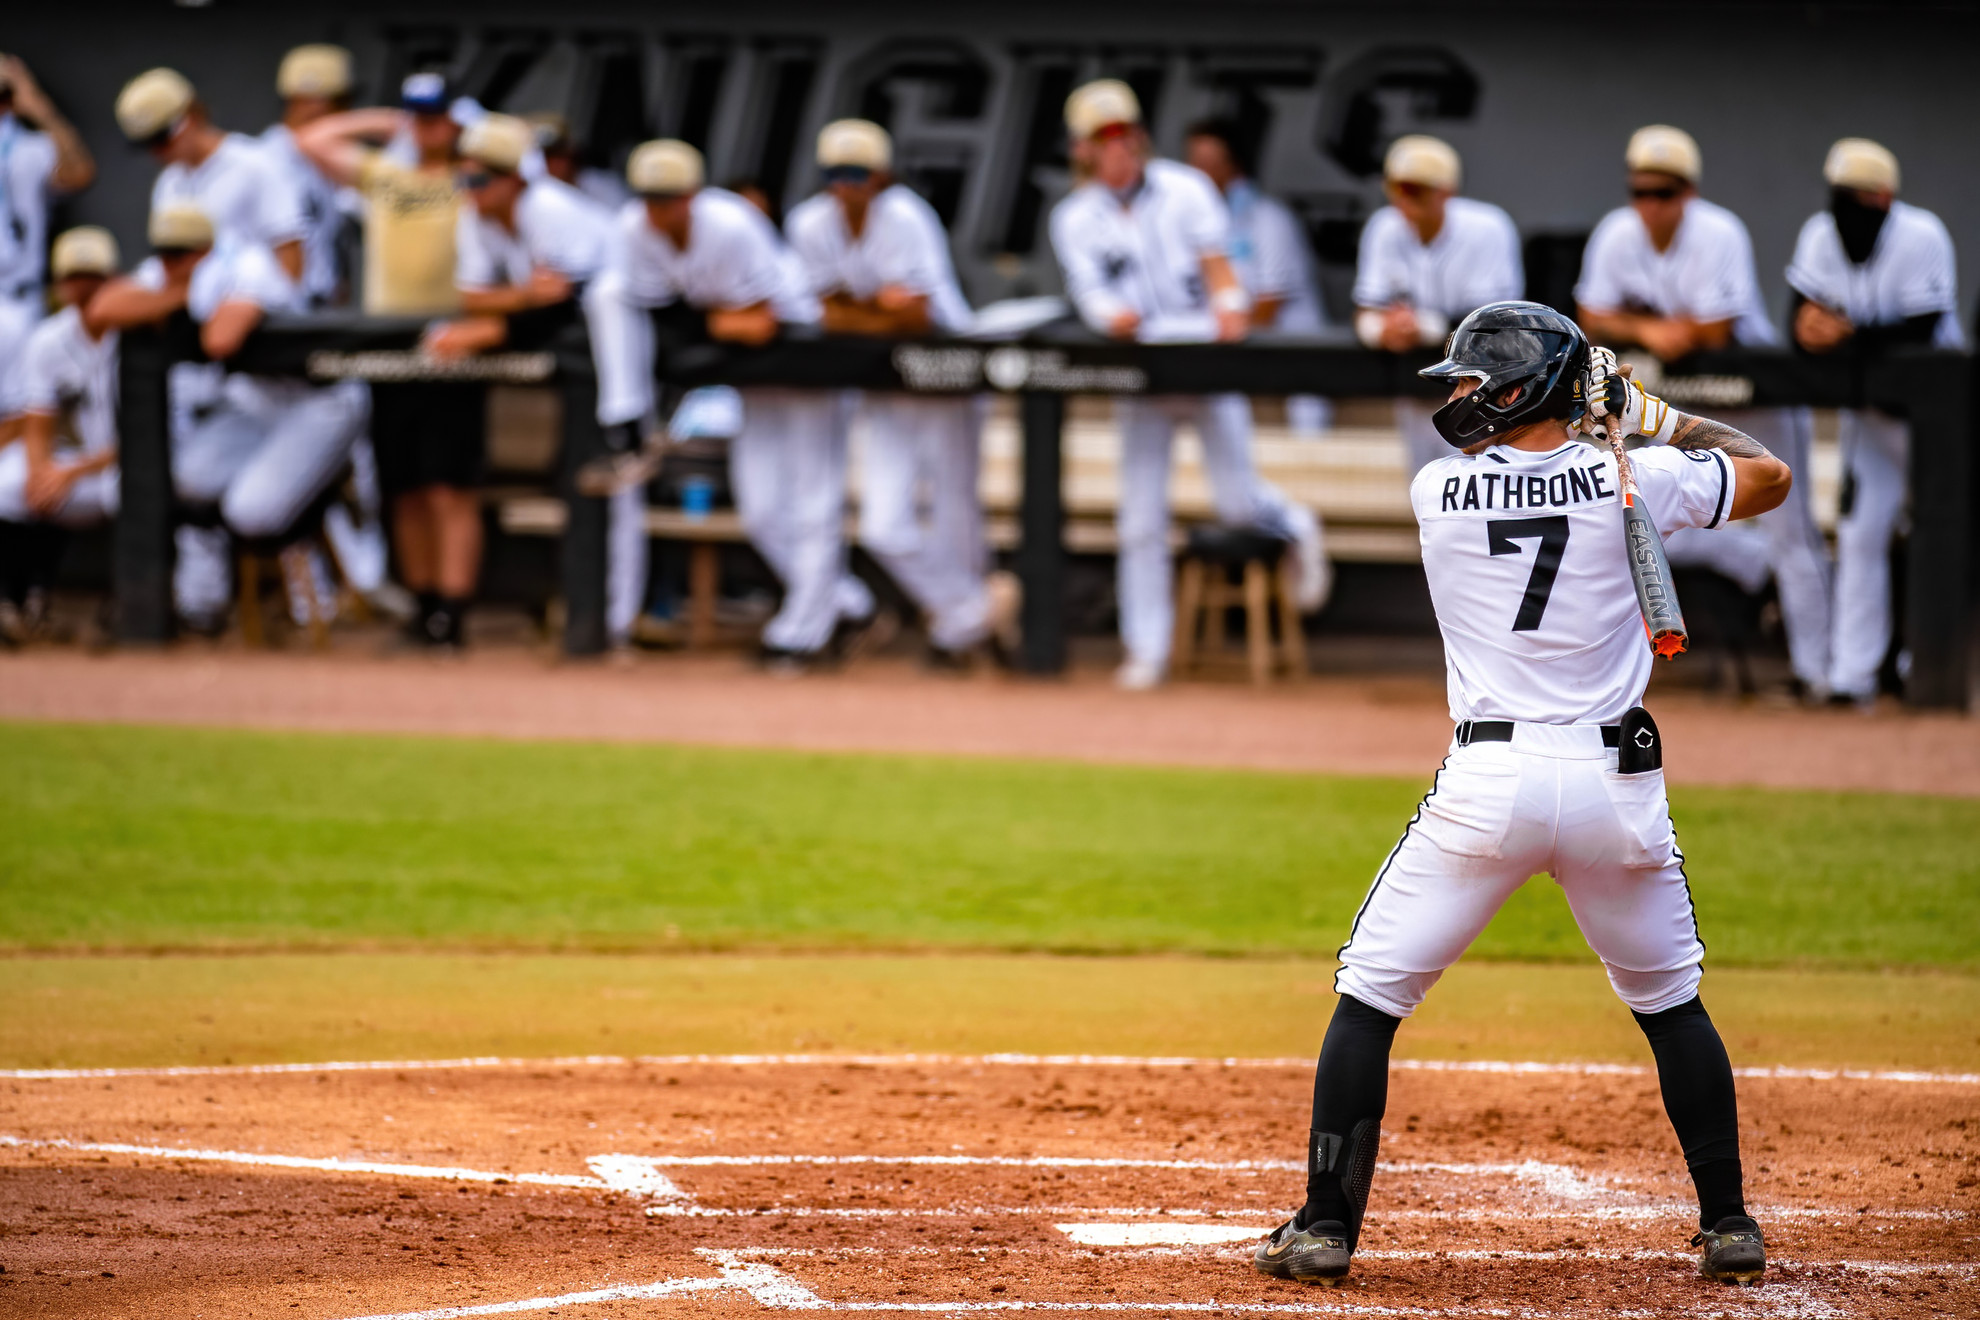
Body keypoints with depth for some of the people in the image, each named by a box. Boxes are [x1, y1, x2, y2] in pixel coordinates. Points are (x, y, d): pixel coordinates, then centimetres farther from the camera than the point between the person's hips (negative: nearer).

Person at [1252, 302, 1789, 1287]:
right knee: (1671, 1003, 20)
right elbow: (1769, 476, 15)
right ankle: (1728, 1224, 21)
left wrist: (1602, 422, 28)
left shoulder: (1439, 492, 1)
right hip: (1618, 786, 2)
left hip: (1488, 787, -2)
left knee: (1370, 994, 8)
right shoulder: (1629, 479, 0)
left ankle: (1326, 1225, 2)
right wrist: (1660, 419, 22)